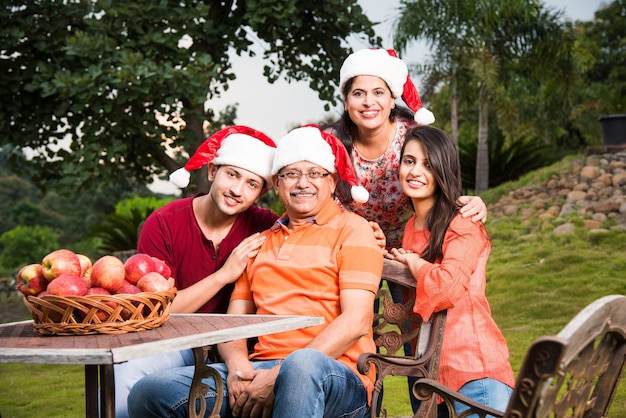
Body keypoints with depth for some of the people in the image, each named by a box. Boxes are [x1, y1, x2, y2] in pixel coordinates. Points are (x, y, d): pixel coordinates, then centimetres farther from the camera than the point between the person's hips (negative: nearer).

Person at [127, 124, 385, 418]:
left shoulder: (351, 229, 7)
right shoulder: (261, 243, 26)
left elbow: (356, 321, -6)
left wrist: (279, 376, -14)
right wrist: (237, 365, -4)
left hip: (337, 377, -6)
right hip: (259, 369, 6)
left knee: (303, 364, -43)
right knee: (147, 393, -14)